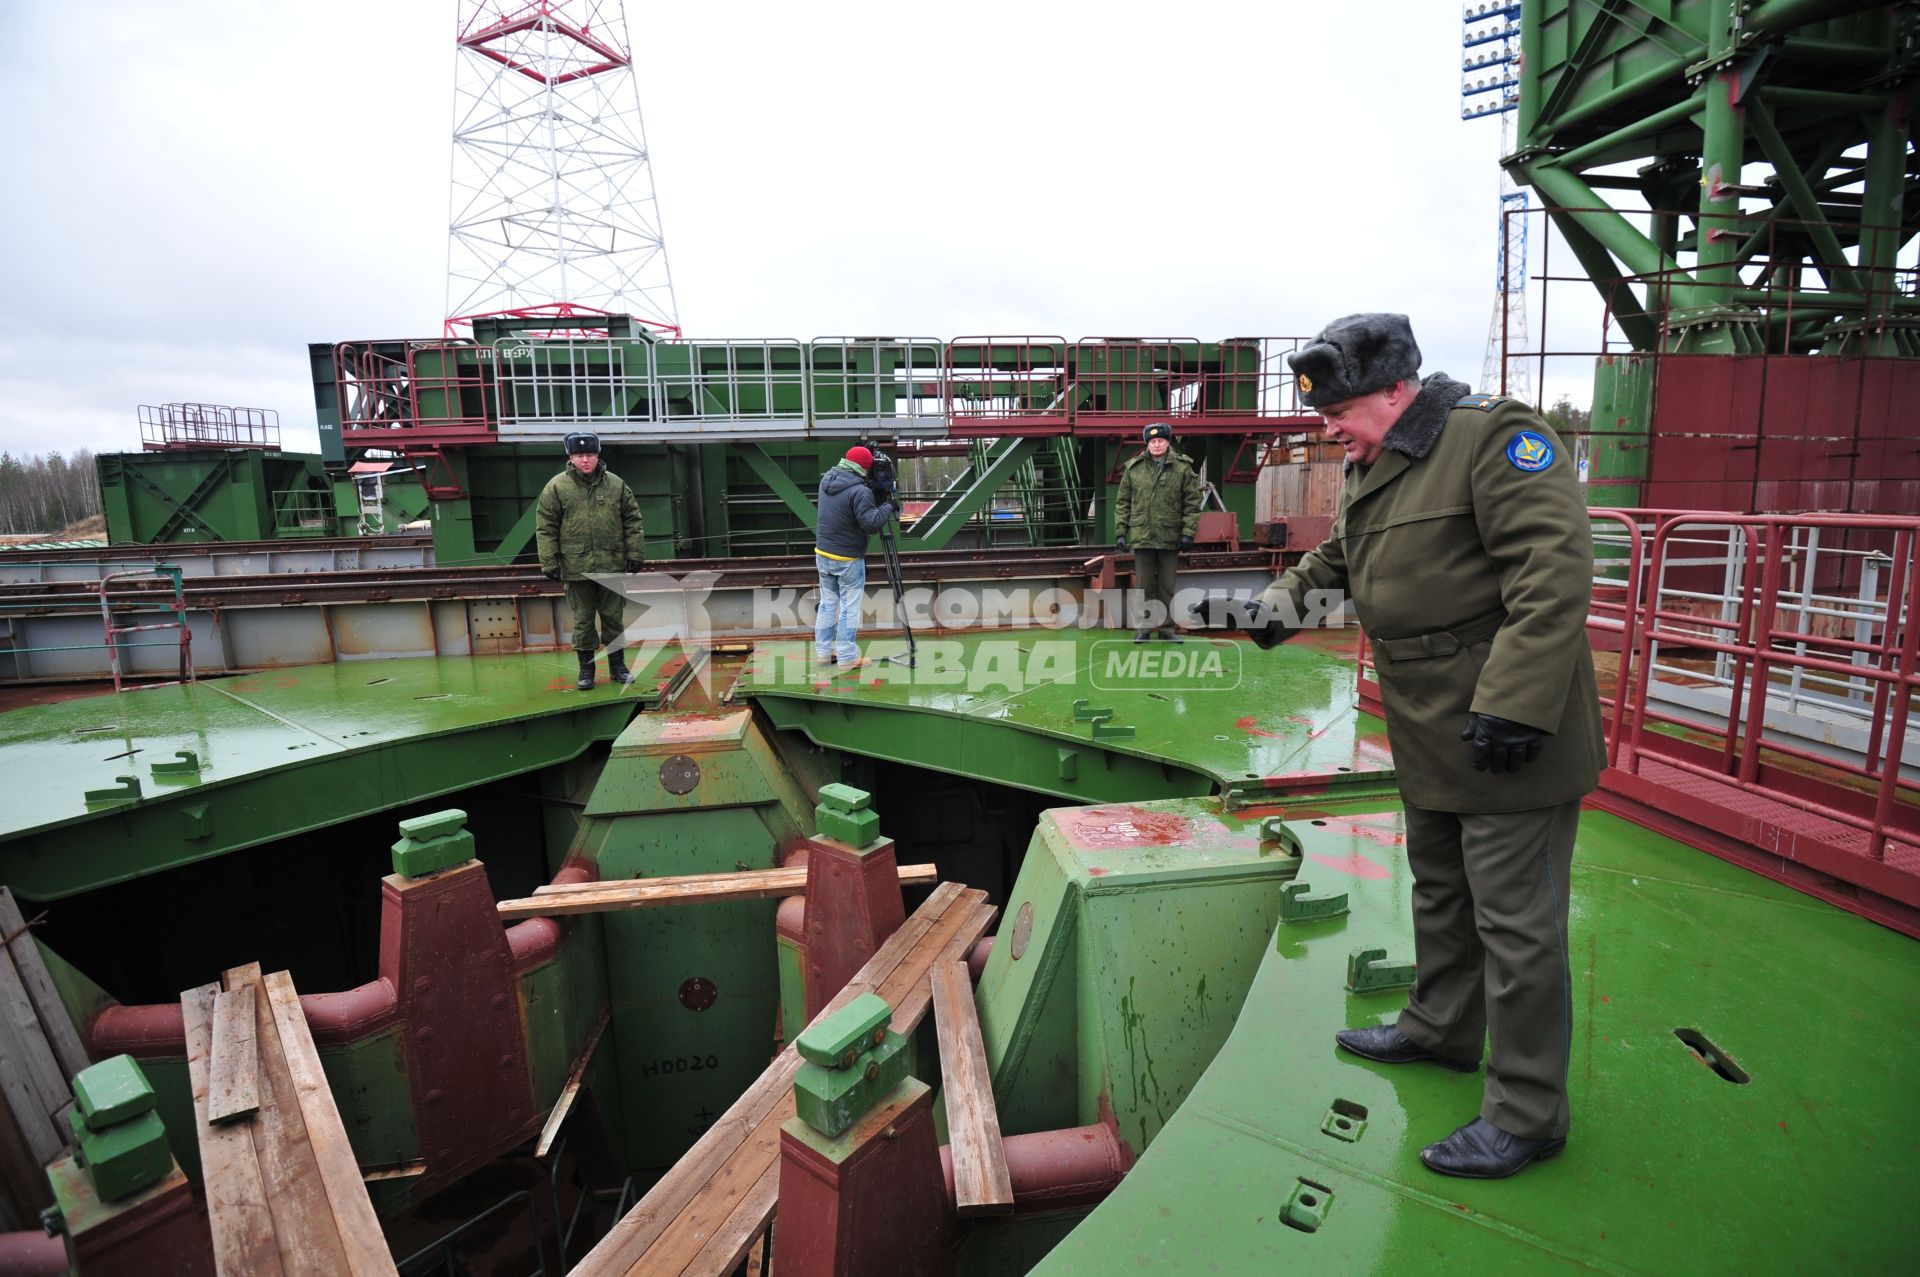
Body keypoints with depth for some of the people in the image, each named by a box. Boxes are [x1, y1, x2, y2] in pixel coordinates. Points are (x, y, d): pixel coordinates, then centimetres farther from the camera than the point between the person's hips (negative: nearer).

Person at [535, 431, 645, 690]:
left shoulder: (616, 484, 5)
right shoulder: (557, 487, -1)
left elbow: (632, 521, 8)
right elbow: (546, 528, -1)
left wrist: (634, 554, 2)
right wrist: (549, 562, -6)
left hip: (612, 566, 1)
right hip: (576, 568, -1)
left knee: (614, 618, 10)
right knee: (582, 621, 6)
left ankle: (617, 665, 22)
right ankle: (586, 669, 18)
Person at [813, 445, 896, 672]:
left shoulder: (826, 479, 3)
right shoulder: (859, 491, -22)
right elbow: (871, 524, -24)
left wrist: (874, 500, 12)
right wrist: (887, 507, -9)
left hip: (822, 553, 7)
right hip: (847, 559, -7)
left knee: (827, 602, 16)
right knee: (849, 607, 2)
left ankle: (823, 651, 22)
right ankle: (847, 657, 7)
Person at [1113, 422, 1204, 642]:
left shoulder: (1182, 468, 2)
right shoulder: (1133, 468, 5)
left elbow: (1192, 503, 1)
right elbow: (1122, 503, 7)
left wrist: (1188, 532, -7)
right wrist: (1120, 532, 2)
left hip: (1170, 538, 0)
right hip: (1141, 536, 0)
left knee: (1167, 586, 8)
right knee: (1144, 585, 6)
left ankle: (1166, 627, 17)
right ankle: (1143, 627, 14)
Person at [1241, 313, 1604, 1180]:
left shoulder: (1493, 437, -17)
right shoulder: (1368, 470, 12)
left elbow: (1555, 569, -25)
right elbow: (1341, 552, 29)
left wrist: (1513, 704, -29)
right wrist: (1291, 590, 11)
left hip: (1510, 742, -9)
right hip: (1431, 742, 9)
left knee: (1515, 921, 1)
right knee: (1440, 893, 24)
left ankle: (1526, 1114, 18)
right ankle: (1442, 1029, 44)